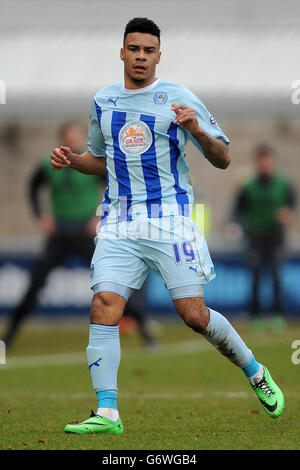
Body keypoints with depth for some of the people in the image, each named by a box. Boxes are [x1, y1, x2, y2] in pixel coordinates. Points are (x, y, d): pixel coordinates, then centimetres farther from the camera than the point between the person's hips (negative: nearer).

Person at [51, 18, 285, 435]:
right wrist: (71, 160, 9)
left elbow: (223, 159, 0)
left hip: (169, 219, -3)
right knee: (104, 304, -15)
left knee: (194, 314, -8)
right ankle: (107, 413, -15)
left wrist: (196, 130, -18)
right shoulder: (103, 102, 15)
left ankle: (255, 373, 18)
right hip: (119, 223, 4)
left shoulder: (178, 99, 1)